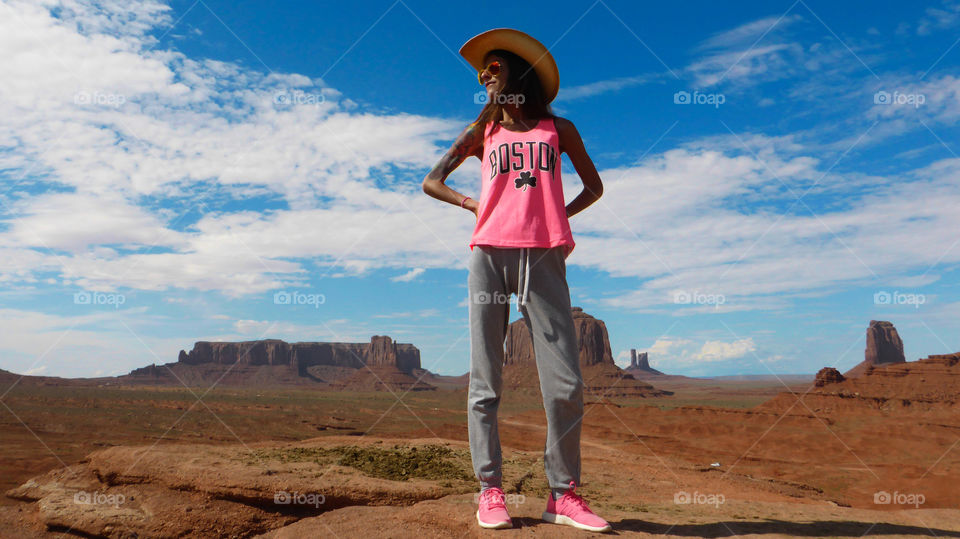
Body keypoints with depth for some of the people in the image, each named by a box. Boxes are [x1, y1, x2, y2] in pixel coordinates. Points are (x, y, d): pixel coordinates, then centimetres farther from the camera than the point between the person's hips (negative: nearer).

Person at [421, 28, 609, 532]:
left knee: (566, 384, -5)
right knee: (485, 382, -3)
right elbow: (431, 181, 20)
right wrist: (475, 205, 5)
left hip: (544, 259, 0)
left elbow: (594, 186, 23)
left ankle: (563, 495, 5)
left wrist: (558, 216, 6)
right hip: (489, 254, 0)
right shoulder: (481, 132, 20)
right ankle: (490, 491, 6)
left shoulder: (558, 128, 19)